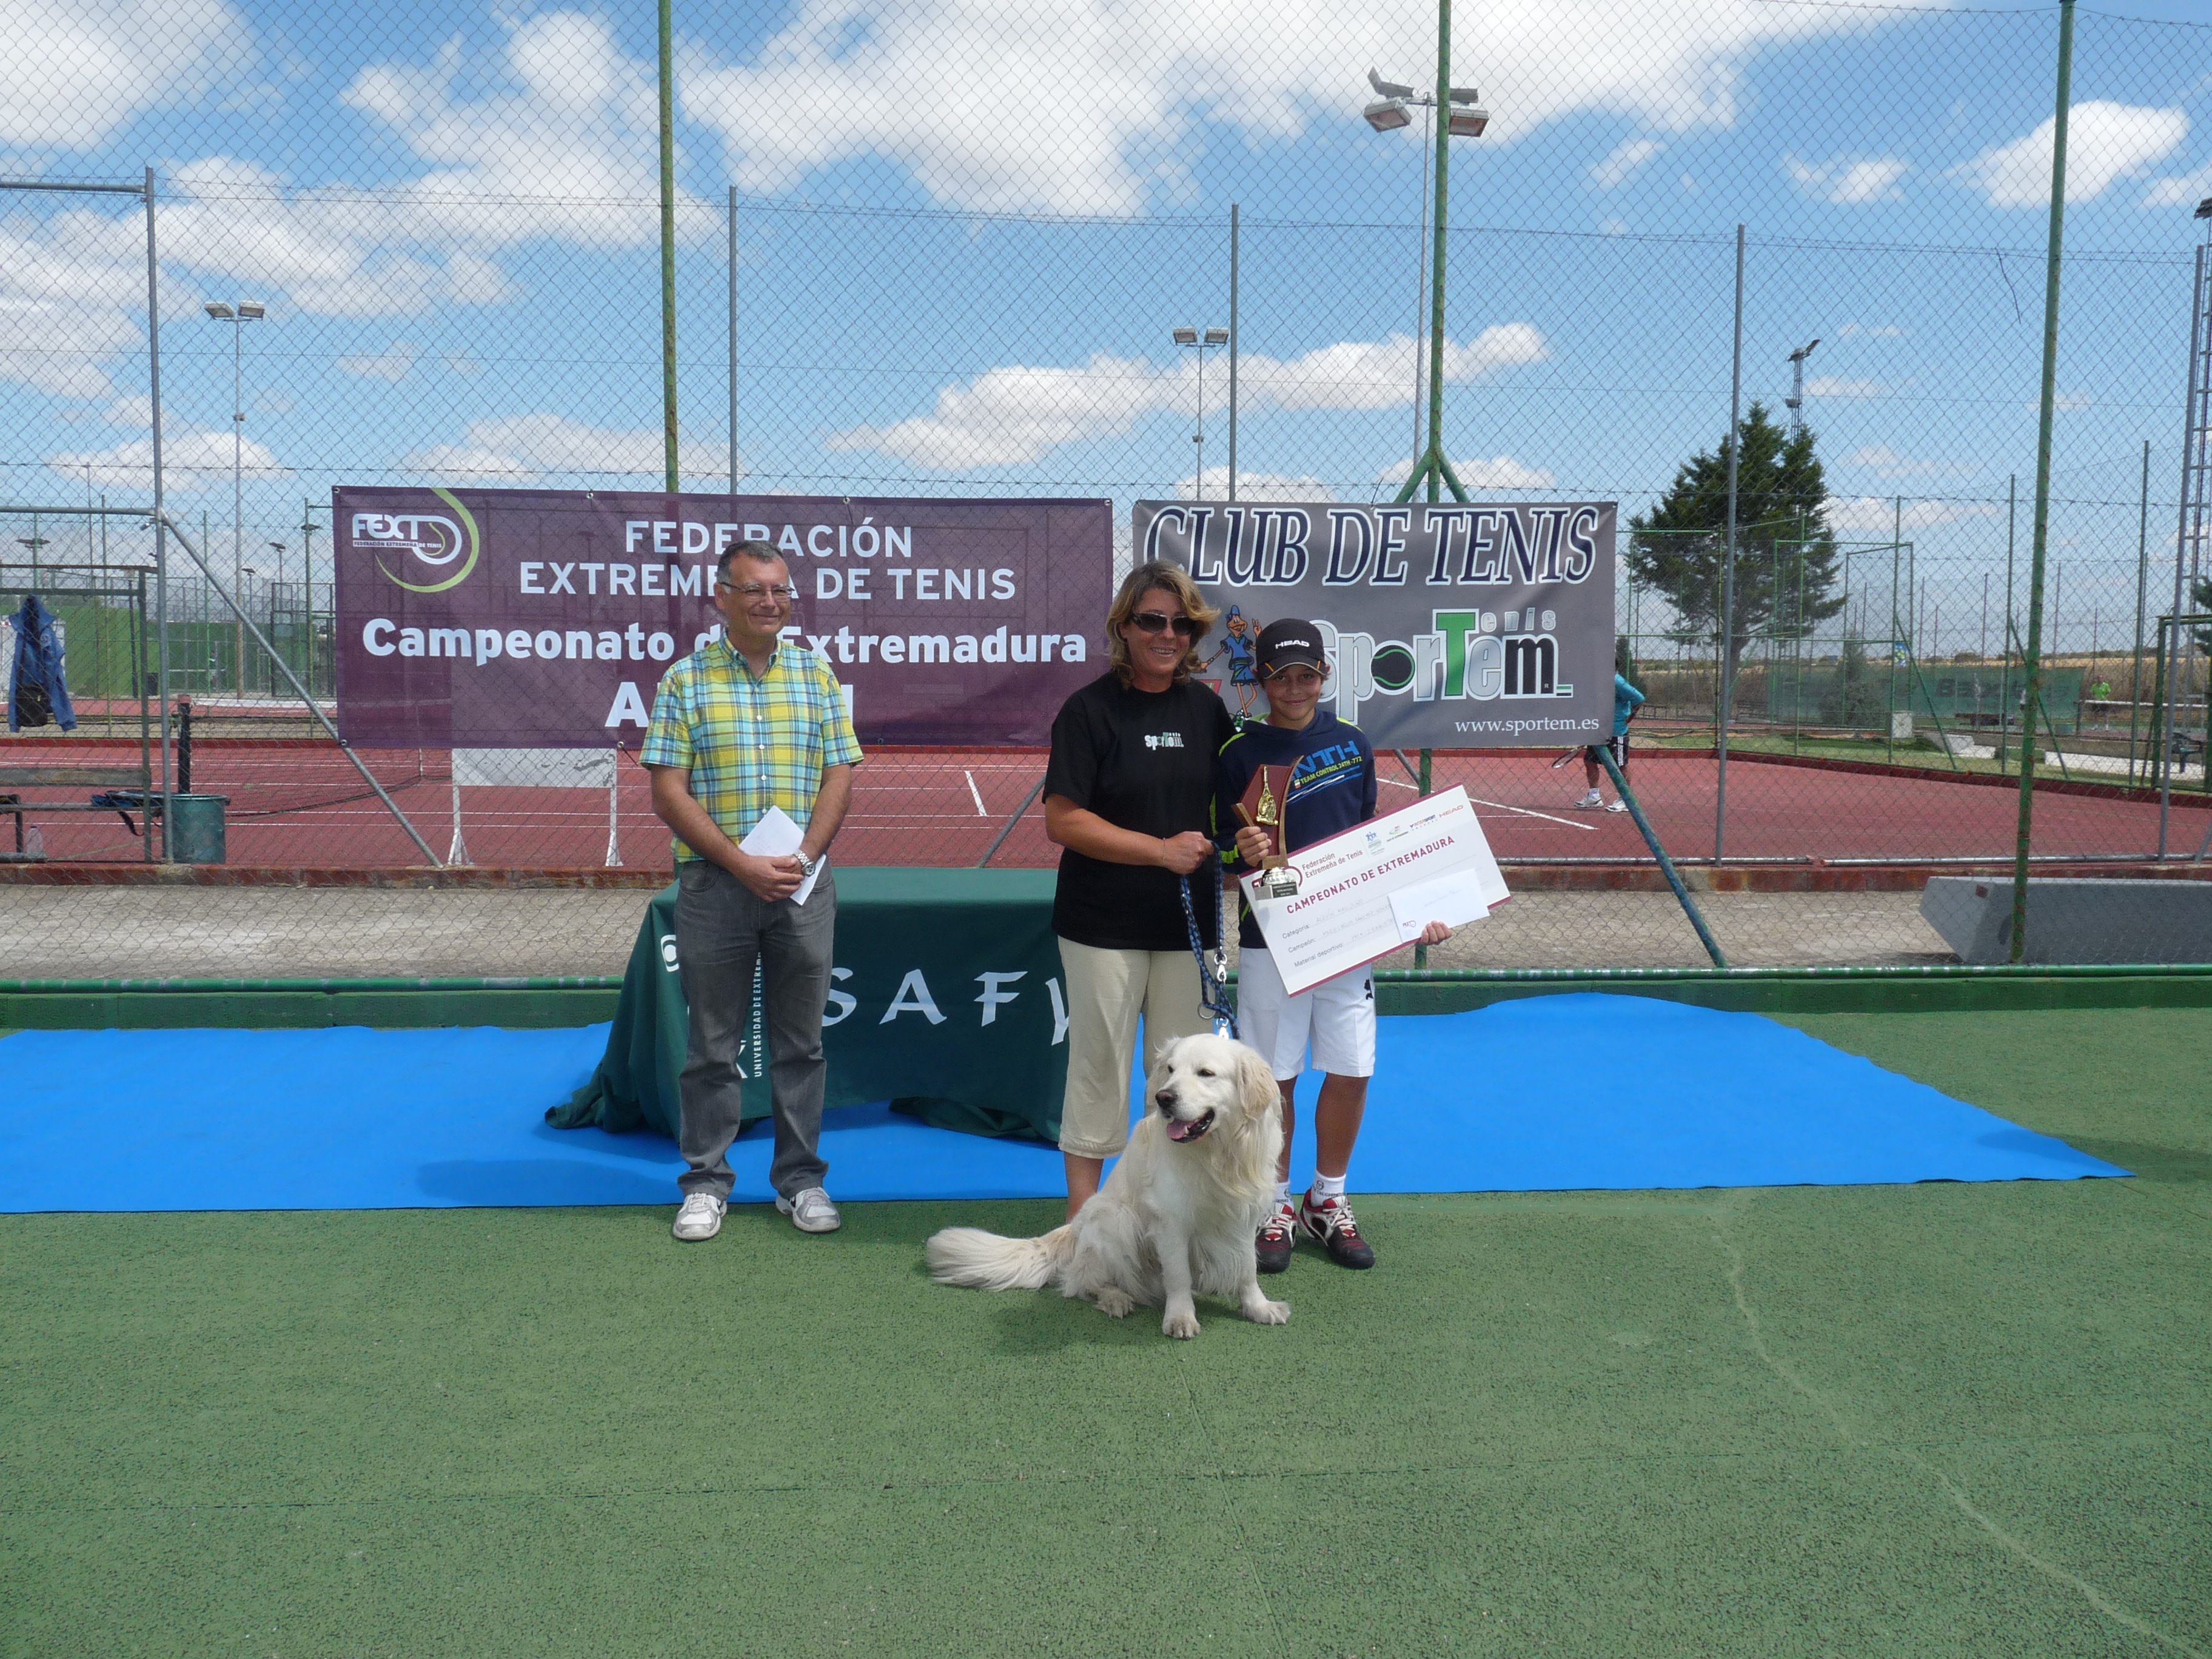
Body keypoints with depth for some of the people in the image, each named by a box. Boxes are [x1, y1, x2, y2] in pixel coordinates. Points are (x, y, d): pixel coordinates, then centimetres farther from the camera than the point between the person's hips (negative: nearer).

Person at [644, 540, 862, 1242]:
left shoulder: (817, 676, 8)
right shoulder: (686, 680, 1)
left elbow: (839, 777, 4)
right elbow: (669, 794, -5)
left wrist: (803, 858, -11)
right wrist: (744, 865, -14)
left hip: (804, 885, 2)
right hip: (713, 885, -2)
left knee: (801, 1040, 9)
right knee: (714, 1043, 7)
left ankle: (801, 1178, 21)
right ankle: (706, 1182, 20)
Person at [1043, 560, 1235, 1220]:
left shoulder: (1205, 706, 7)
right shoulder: (1091, 708, -7)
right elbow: (1061, 820, -12)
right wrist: (1162, 849, -17)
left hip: (1190, 919, 4)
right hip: (1105, 923, -4)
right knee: (1099, 1062, 4)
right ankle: (1082, 1209, 17)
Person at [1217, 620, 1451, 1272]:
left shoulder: (1354, 744, 5)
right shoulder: (1240, 752, -3)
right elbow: (1223, 852, 0)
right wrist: (1244, 854, -23)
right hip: (1269, 936, -2)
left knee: (1352, 1071, 5)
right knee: (1275, 1076, 4)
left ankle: (1328, 1201, 25)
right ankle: (1276, 1206, 22)